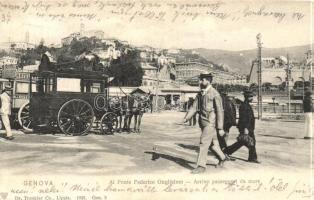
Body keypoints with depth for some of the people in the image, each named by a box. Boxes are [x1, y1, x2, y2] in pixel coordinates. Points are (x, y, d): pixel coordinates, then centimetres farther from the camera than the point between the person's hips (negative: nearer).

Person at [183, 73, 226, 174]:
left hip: (210, 123, -7)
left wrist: (220, 128, -14)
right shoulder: (200, 94, 10)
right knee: (213, 143, 19)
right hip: (202, 122, 7)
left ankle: (201, 166, -3)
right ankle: (222, 157, 40)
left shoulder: (215, 94, -11)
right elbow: (194, 107, 4)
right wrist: (186, 118, -12)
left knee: (203, 143, -10)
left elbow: (220, 111, -12)